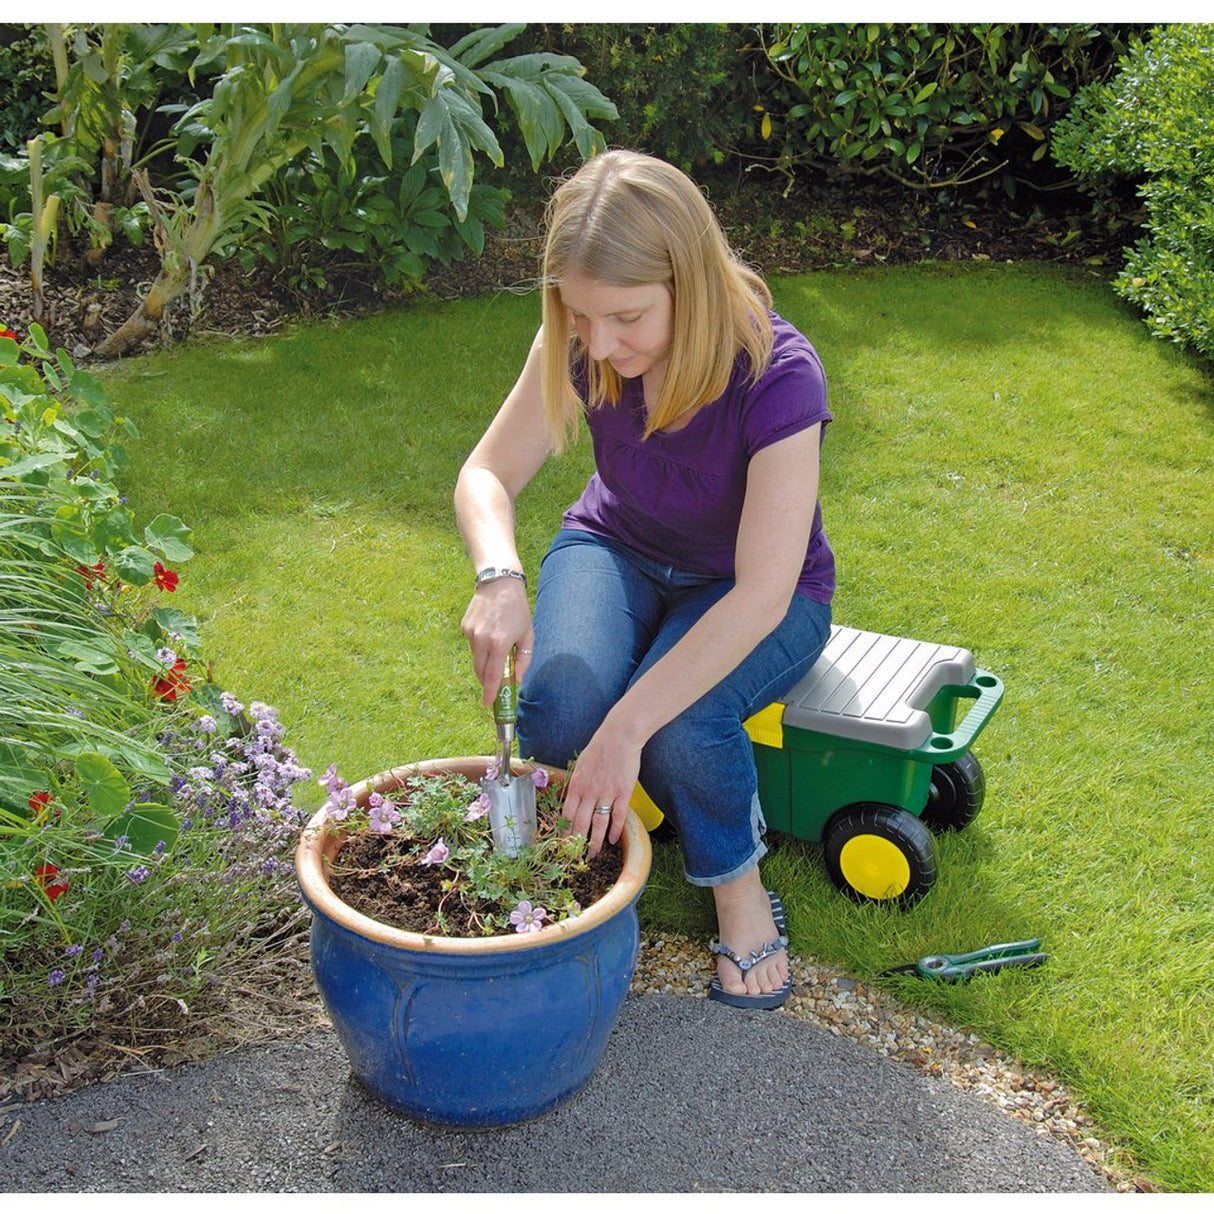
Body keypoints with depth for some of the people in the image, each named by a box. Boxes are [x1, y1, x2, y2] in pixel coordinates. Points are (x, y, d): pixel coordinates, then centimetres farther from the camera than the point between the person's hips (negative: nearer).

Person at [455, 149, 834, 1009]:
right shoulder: (579, 344, -20)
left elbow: (761, 595, -36)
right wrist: (500, 577, -36)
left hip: (753, 596, -2)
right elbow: (487, 475, -13)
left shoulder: (778, 375, -33)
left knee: (681, 721, -34)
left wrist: (627, 727, -43)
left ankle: (737, 881, -3)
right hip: (619, 551, 3)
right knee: (557, 707, -29)